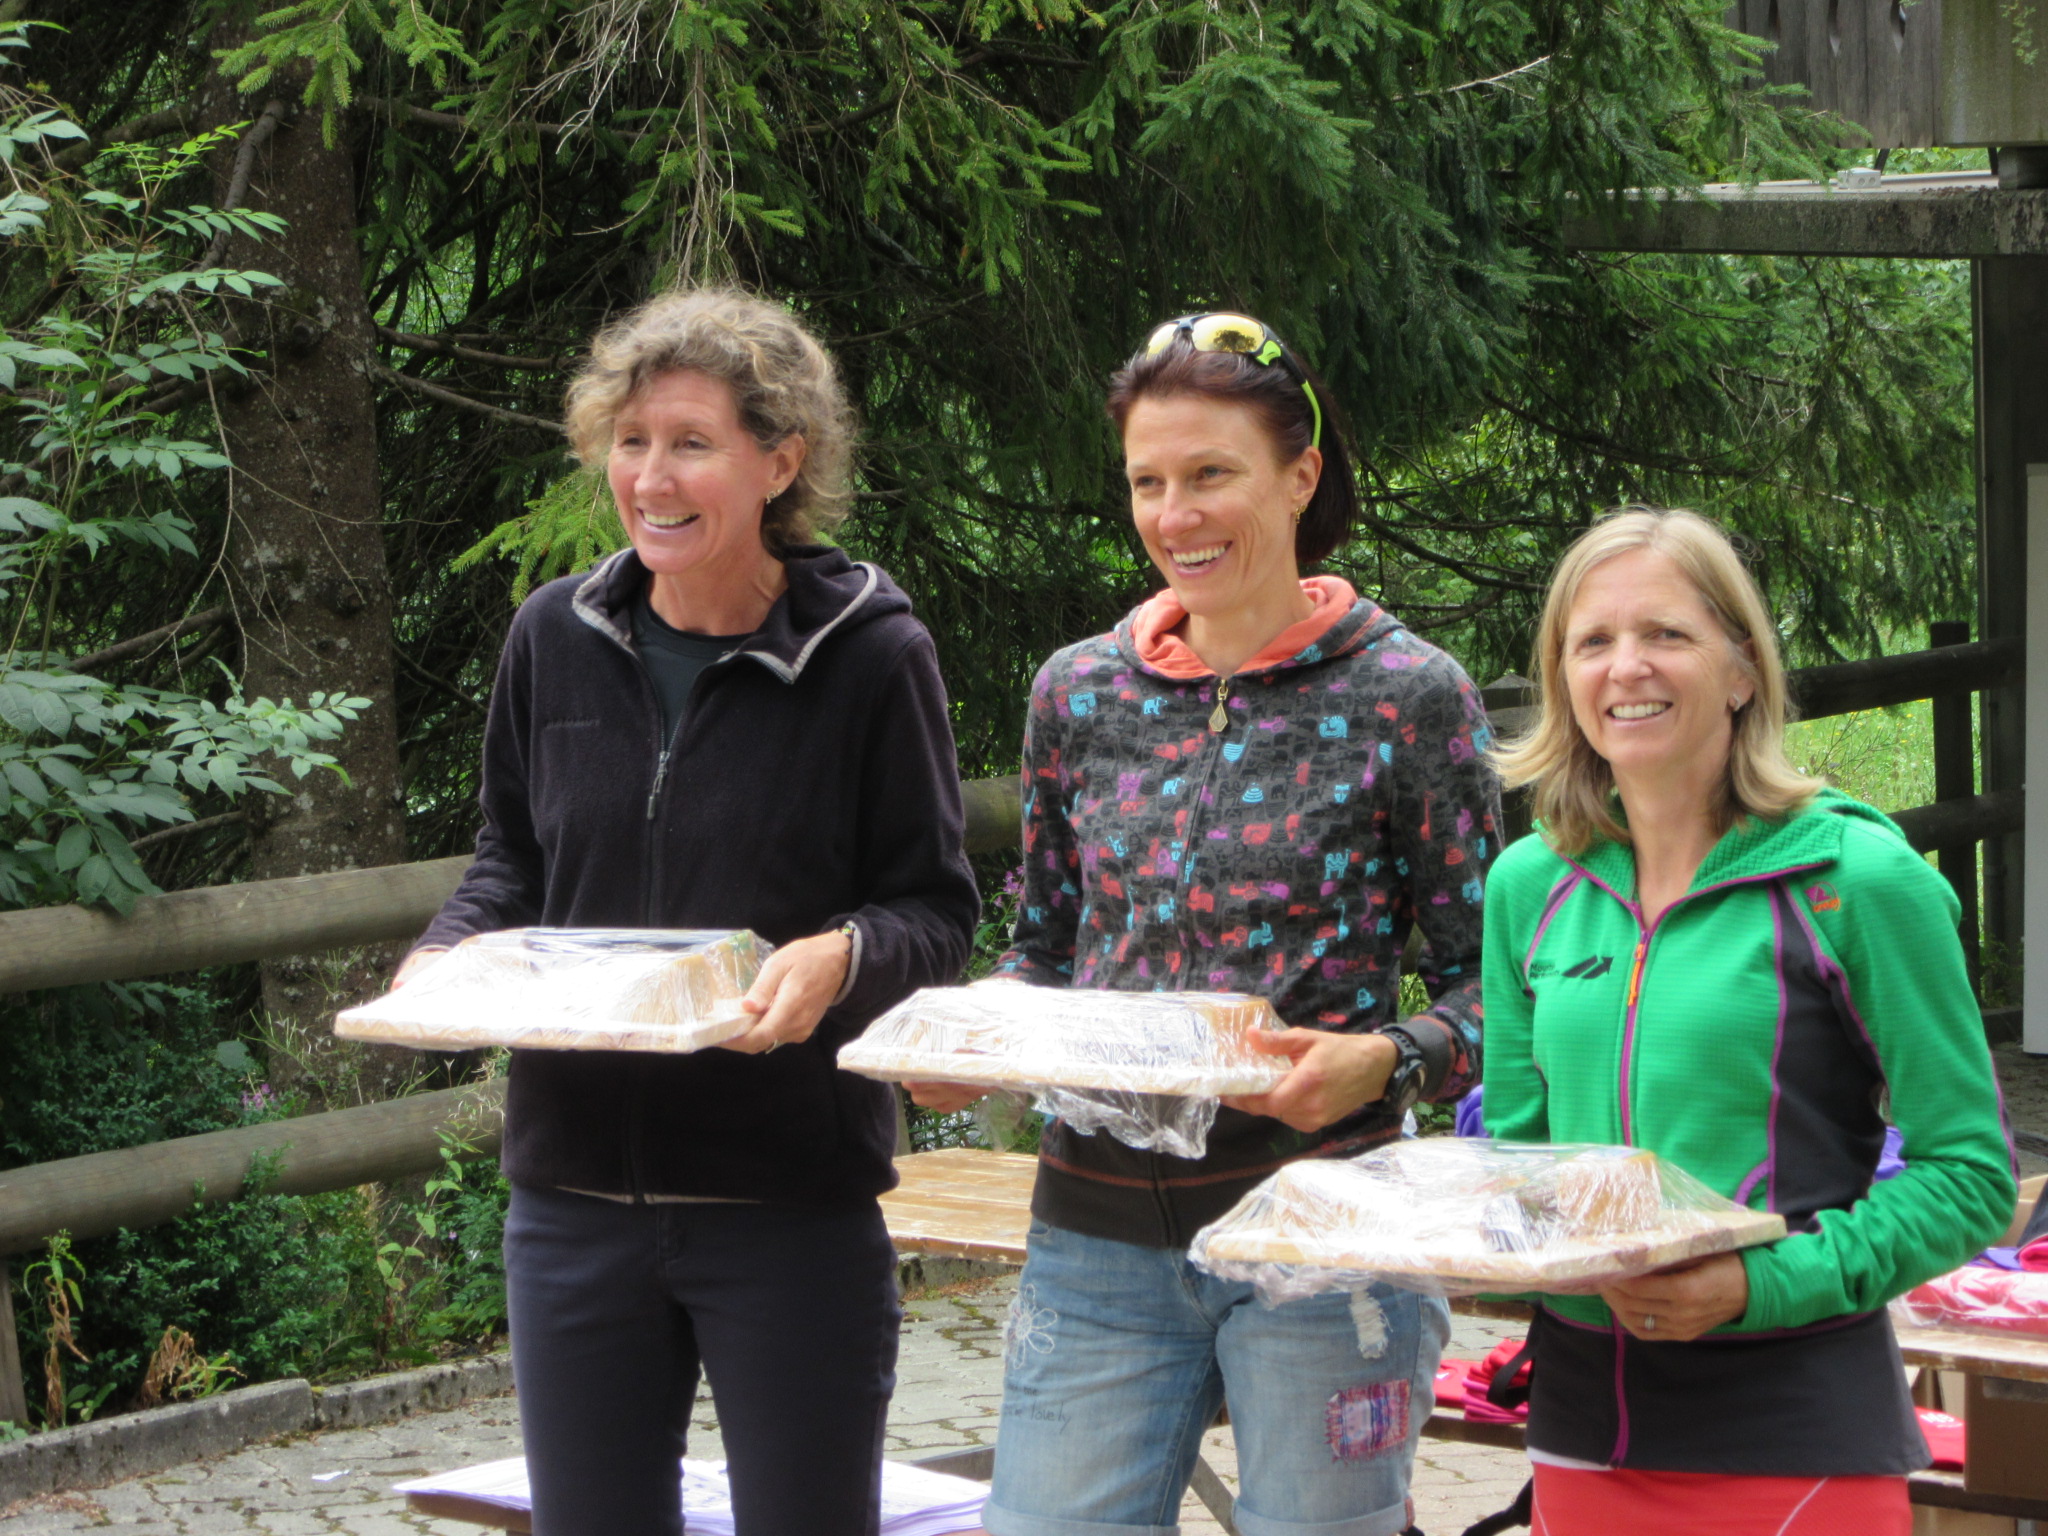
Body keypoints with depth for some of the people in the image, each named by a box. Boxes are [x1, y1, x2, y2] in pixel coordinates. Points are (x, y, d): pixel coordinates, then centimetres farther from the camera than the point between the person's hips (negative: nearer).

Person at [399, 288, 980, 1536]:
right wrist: (451, 954, -5)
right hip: (577, 1187, 4)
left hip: (794, 1198, -4)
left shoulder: (870, 654, -8)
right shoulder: (557, 637, 4)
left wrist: (842, 956, -25)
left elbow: (935, 909, -4)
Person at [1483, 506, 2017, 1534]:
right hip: (1583, 1423, 5)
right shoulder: (1530, 886, 8)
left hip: (1796, 1442, -4)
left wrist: (1766, 1282, -19)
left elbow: (1970, 1175, -7)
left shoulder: (1857, 879, -7)